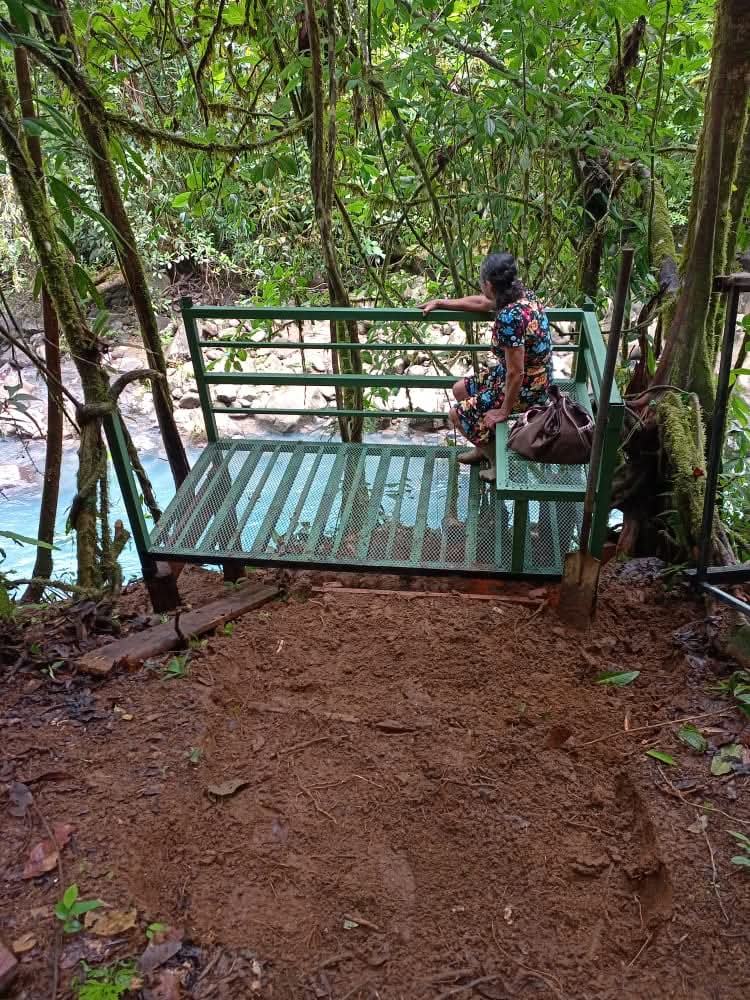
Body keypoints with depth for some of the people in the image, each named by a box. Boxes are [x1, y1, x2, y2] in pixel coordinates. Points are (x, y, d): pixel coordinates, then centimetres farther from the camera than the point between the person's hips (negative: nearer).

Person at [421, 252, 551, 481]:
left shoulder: (509, 317, -33)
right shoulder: (522, 295, -4)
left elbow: (515, 373, -29)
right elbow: (480, 303, 15)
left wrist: (505, 411, -16)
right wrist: (440, 303, 22)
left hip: (524, 390, -9)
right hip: (534, 378, 9)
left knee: (458, 415, 3)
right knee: (460, 389, 21)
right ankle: (485, 446, 37)